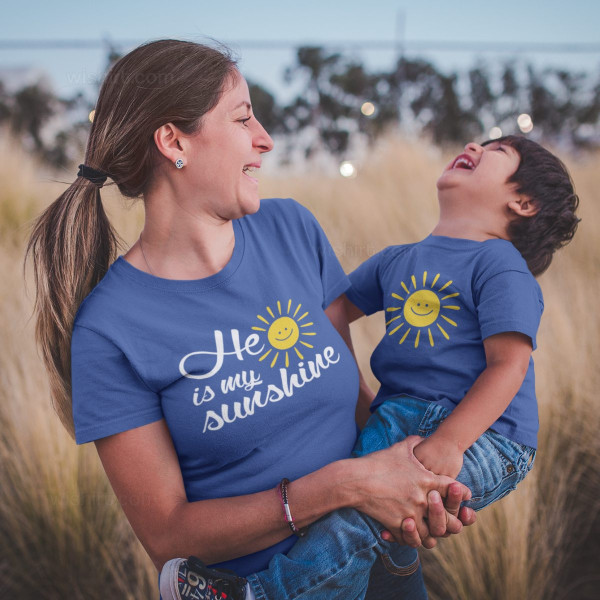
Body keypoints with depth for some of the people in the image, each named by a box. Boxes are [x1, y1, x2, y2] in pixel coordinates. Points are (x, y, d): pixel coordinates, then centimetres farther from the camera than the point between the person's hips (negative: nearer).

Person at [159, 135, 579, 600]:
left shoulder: (501, 263, -5)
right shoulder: (397, 260, 15)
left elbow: (509, 365, -14)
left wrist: (449, 443, -25)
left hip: (484, 432, -7)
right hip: (404, 415, 7)